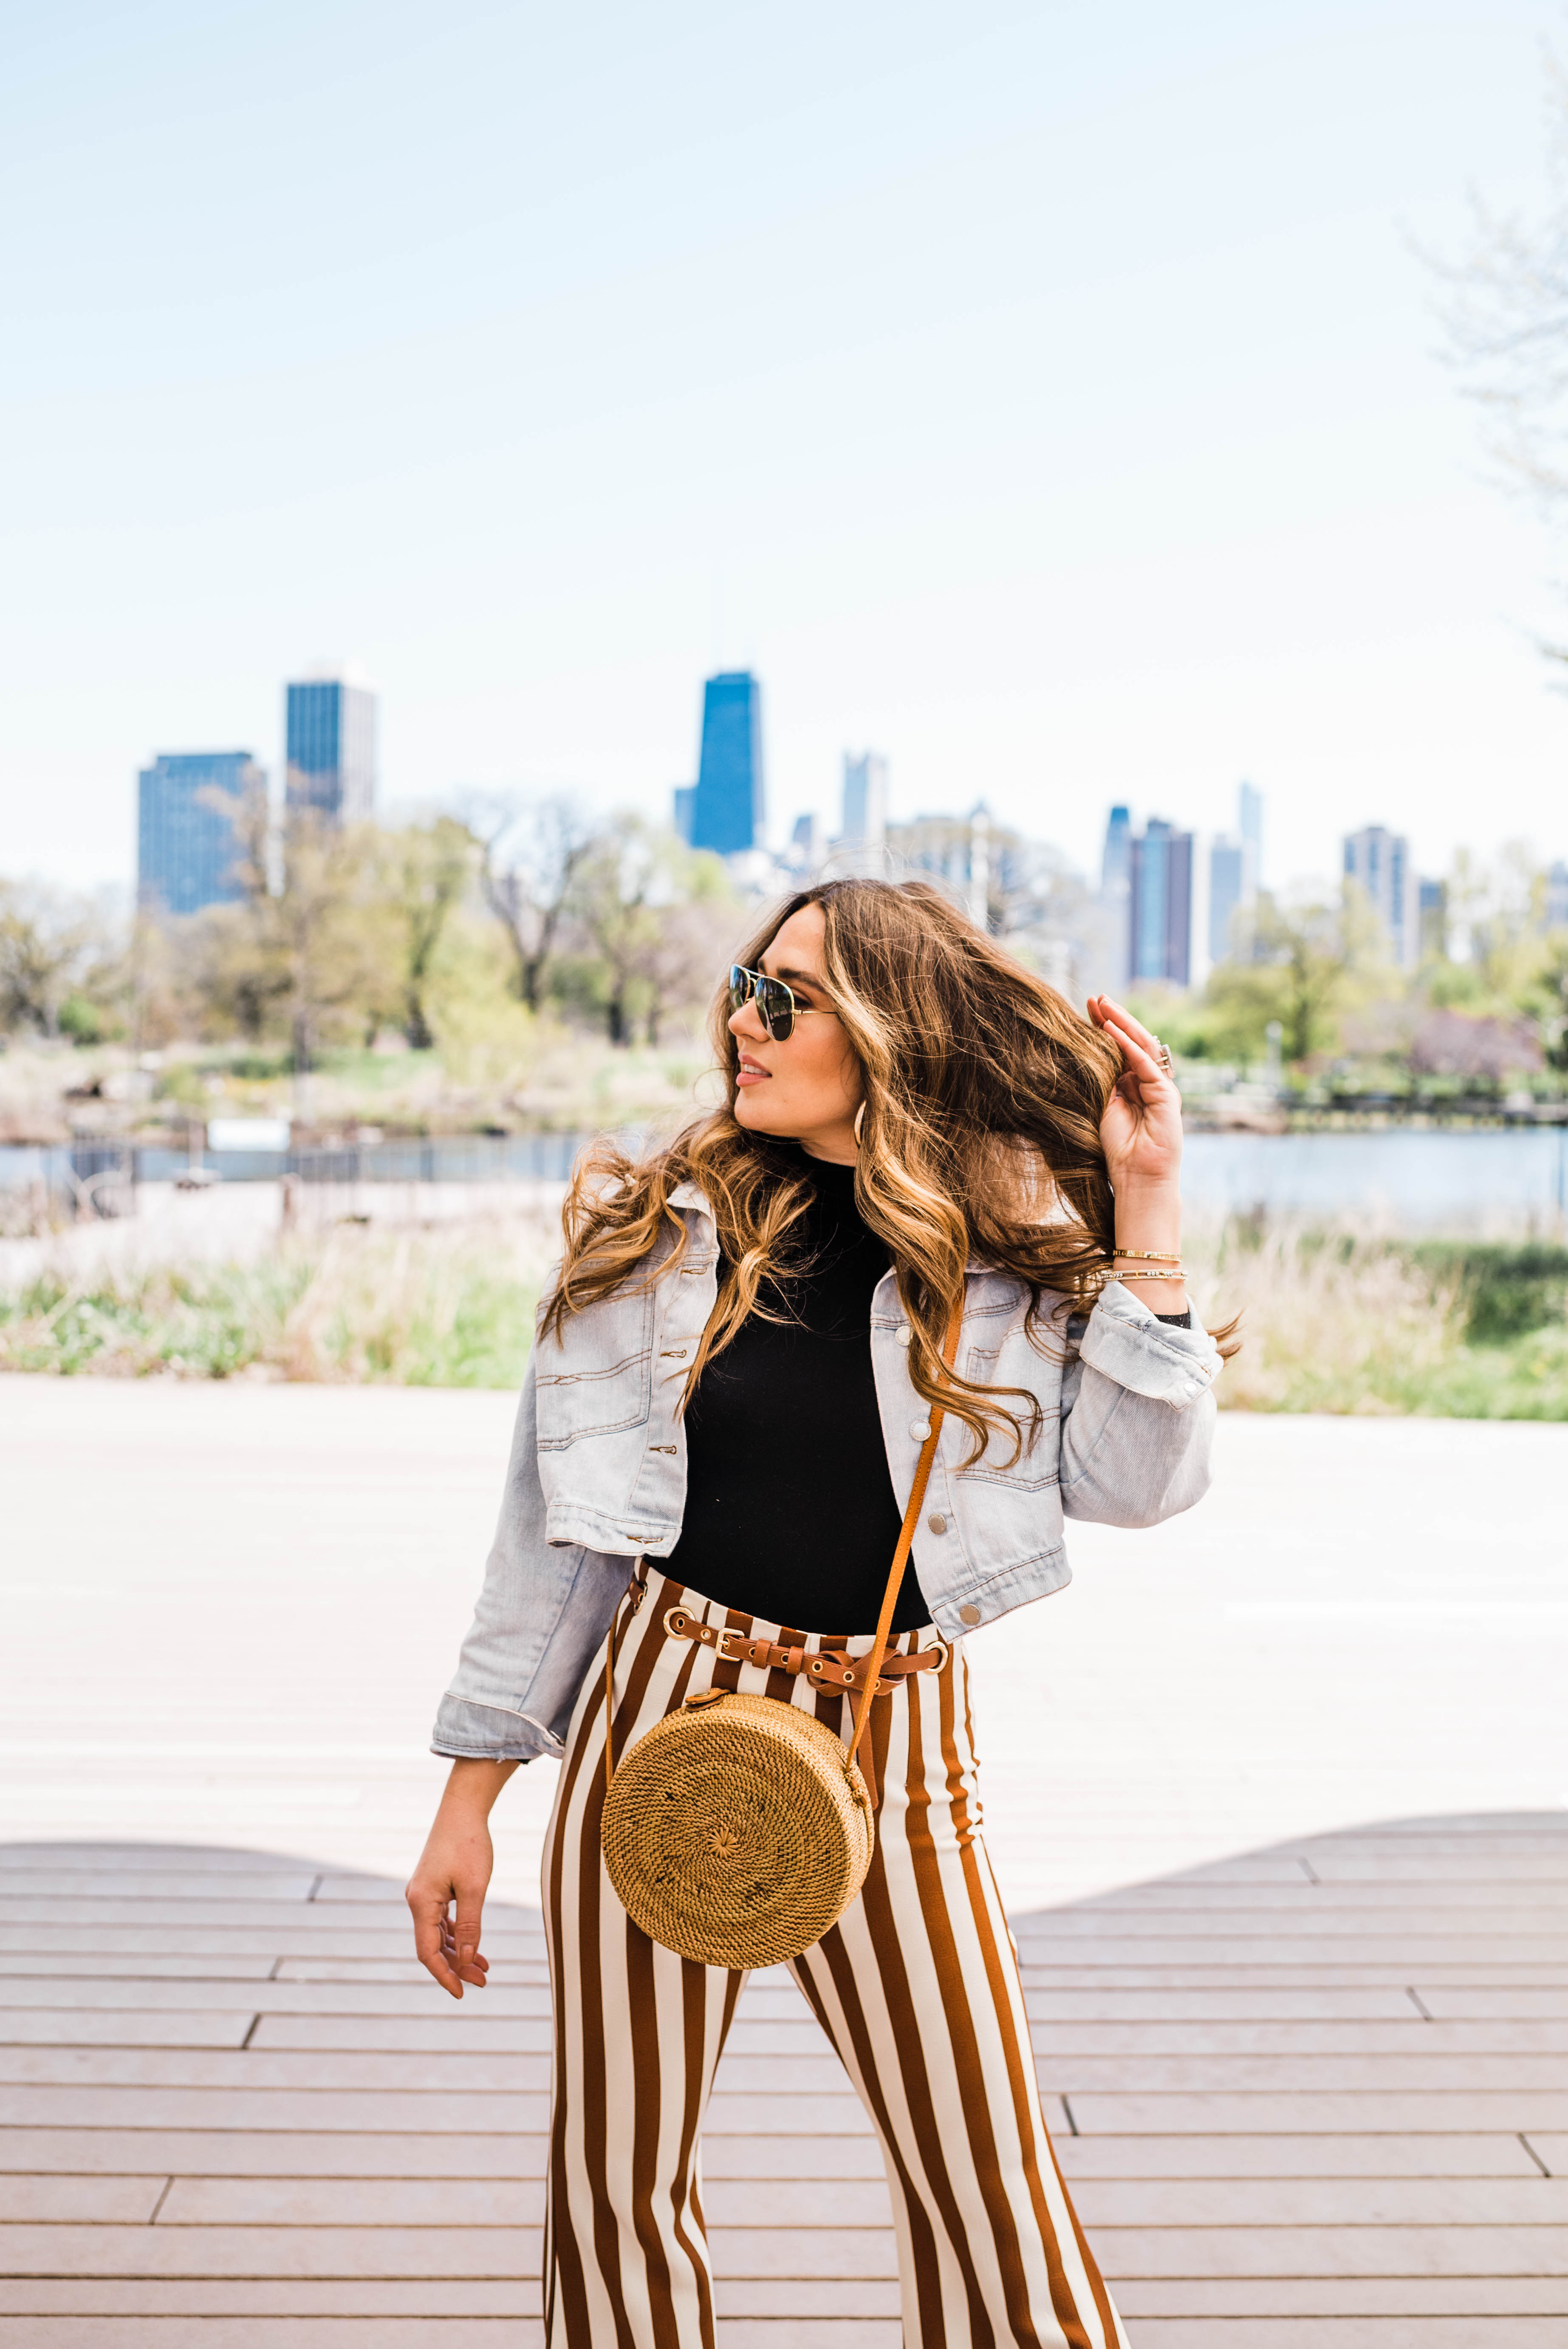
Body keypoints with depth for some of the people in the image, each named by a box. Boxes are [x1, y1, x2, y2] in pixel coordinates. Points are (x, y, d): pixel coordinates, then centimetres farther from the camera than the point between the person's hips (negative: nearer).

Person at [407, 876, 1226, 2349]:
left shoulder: (1019, 1238, -1)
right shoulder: (655, 1227, 0)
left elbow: (1137, 1484, -11)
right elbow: (551, 1520, 3)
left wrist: (1146, 1205, -12)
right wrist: (469, 1795, 4)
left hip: (886, 1741, -1)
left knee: (992, 2195, 3)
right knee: (615, 2175, 11)